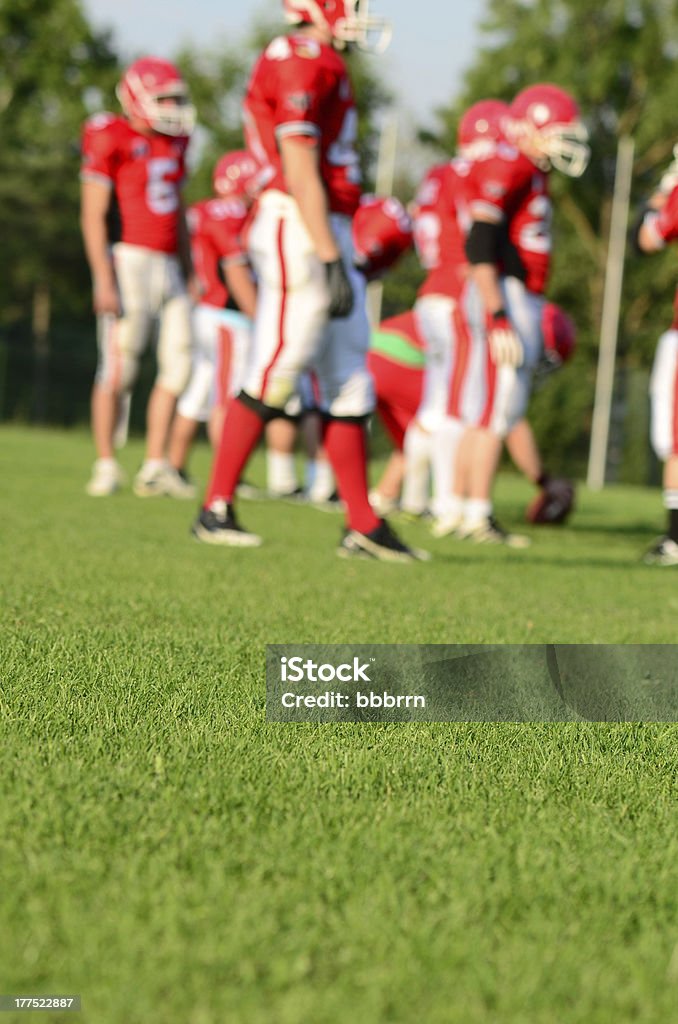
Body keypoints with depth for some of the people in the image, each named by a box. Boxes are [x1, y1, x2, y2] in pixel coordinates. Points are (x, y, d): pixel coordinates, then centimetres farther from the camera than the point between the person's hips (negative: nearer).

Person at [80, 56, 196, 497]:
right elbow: (93, 216, -10)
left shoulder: (173, 145, 15)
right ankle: (107, 466, 2)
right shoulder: (112, 142, -7)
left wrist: (188, 275, 21)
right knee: (119, 367, -7)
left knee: (178, 364, 2)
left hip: (168, 267, 7)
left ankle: (156, 468, 7)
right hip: (128, 260, -7)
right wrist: (104, 280, -18)